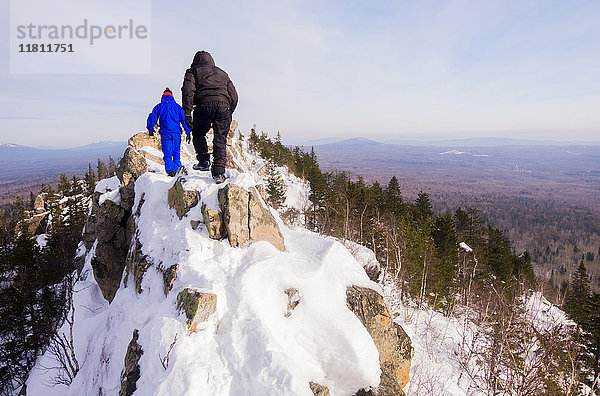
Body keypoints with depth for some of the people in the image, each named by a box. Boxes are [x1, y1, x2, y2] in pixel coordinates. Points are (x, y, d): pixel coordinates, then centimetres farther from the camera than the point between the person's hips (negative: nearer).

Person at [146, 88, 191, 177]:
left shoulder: (159, 106, 7)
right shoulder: (177, 106, 10)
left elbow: (152, 118, 5)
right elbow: (184, 120, 5)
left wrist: (150, 130, 19)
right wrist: (188, 132, 5)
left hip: (165, 133, -1)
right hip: (176, 133, 1)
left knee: (167, 154, -2)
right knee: (176, 153, 13)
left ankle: (170, 170, -22)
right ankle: (176, 168, 1)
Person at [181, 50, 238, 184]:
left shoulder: (193, 71, 22)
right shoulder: (222, 73, 33)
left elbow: (188, 91, 3)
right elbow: (234, 96, 25)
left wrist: (187, 113, -1)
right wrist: (228, 114, 29)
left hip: (205, 103, -2)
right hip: (224, 104, 3)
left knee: (198, 133, 20)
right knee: (220, 139, 3)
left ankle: (204, 161, 11)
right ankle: (219, 172, -6)